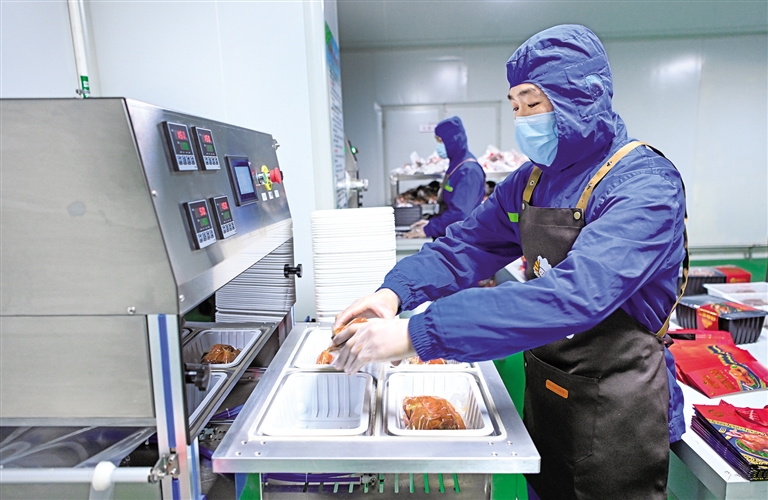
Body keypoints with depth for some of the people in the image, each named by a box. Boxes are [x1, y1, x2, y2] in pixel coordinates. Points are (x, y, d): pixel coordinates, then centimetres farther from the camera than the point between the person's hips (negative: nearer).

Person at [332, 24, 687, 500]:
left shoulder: (645, 184, -23)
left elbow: (574, 295, -37)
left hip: (616, 406, -6)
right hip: (543, 388, 6)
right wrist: (396, 290, -21)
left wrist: (416, 334, -41)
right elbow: (466, 247, 0)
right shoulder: (529, 182, 1)